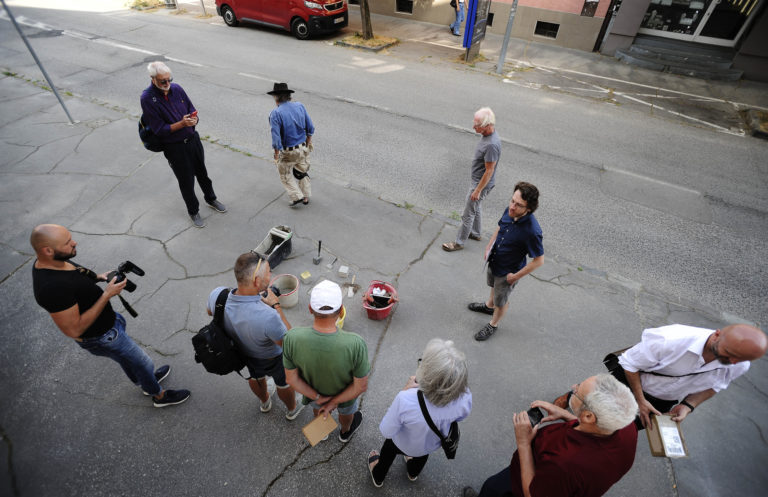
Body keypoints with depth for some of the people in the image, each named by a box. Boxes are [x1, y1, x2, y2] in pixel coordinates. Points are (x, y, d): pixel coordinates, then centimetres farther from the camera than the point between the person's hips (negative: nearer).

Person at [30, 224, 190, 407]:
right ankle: (159, 395, 37)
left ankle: (146, 381, 58)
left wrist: (98, 277, -5)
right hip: (101, 337, -9)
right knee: (143, 363, 12)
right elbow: (74, 330, -32)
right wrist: (107, 294, -32)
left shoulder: (49, 262, -10)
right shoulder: (52, 288, -39)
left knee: (125, 356, 32)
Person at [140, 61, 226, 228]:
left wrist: (193, 119, -17)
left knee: (202, 172, 20)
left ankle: (211, 199, 43)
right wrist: (182, 123, -29)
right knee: (186, 181, 8)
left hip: (193, 139, 4)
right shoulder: (147, 98, -16)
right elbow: (159, 130, -17)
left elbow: (192, 110, 7)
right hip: (174, 147, -4)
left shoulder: (176, 89, -2)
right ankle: (193, 211, 28)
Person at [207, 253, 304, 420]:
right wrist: (276, 306, -28)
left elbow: (210, 312, -5)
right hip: (273, 358, -4)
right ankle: (292, 409, 60)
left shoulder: (217, 296, -33)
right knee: (284, 383, 29)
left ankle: (264, 401, 68)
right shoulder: (268, 317, -49)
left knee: (255, 376, 37)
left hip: (244, 352, 5)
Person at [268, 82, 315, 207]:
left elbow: (276, 137, -20)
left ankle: (297, 197, 18)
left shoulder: (275, 113, -18)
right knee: (302, 172, 24)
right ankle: (306, 197, 34)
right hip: (303, 148, 5)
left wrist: (276, 153, -7)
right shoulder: (300, 106, -3)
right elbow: (310, 128, 3)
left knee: (285, 174, 20)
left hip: (288, 151, -5)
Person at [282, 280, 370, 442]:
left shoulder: (292, 339, -37)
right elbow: (361, 386, -27)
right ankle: (345, 432, 67)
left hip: (313, 389, 2)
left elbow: (292, 379, -21)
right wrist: (334, 402, -14)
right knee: (347, 411, 35)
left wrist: (318, 398, -11)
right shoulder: (356, 345, -42)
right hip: (345, 393, -1)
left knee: (317, 408, 38)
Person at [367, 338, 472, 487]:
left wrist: (405, 391, -25)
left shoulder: (406, 400, -48)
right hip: (432, 446, 3)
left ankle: (378, 477, 65)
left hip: (403, 445, -2)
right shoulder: (465, 399, -38)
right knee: (422, 455, 39)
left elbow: (386, 432, -27)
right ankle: (413, 473, 72)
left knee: (389, 450, 35)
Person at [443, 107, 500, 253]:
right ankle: (476, 233, 46)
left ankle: (459, 242, 19)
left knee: (468, 214, 3)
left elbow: (489, 171, -27)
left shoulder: (492, 145, -33)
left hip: (481, 183, -10)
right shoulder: (487, 134, -2)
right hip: (476, 179, 10)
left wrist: (477, 190, -21)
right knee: (476, 207, 26)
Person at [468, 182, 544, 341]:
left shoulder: (532, 231, -38)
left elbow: (539, 260, -26)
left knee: (501, 301, 20)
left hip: (507, 272, -6)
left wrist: (516, 276, -20)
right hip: (494, 262, 6)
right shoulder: (510, 211, -18)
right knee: (494, 286, 35)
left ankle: (493, 324, 48)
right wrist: (489, 247, 1)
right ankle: (489, 305, 65)